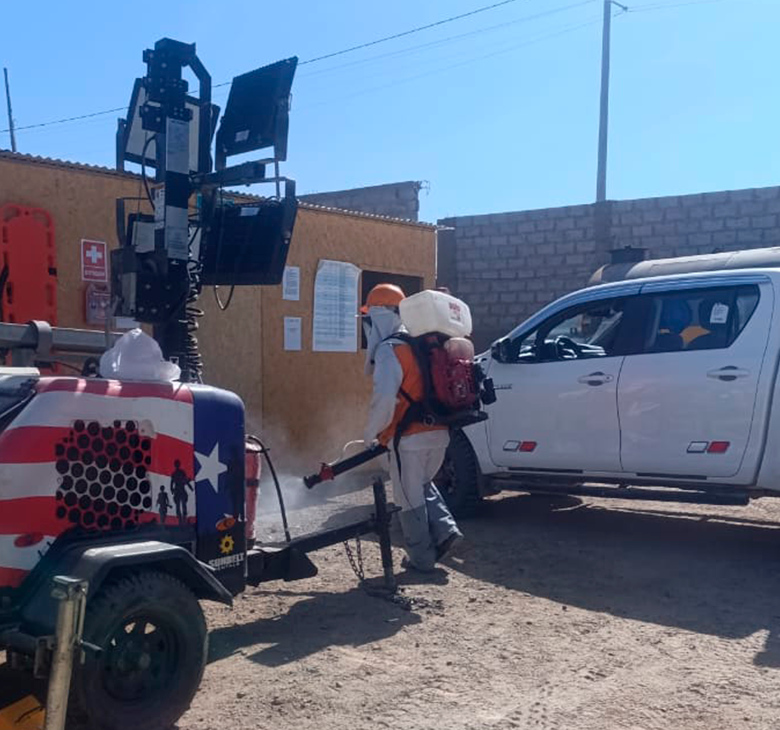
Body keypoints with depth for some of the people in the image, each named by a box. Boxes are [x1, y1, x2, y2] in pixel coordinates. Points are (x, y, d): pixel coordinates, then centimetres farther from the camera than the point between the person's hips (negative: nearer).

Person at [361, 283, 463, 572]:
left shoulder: (390, 350, -13)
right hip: (438, 432, 8)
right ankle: (444, 530, 13)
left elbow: (384, 398, -25)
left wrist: (371, 433, -11)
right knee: (422, 485, 27)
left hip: (409, 438, -8)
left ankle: (422, 558, 14)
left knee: (410, 499, 6)